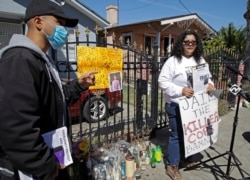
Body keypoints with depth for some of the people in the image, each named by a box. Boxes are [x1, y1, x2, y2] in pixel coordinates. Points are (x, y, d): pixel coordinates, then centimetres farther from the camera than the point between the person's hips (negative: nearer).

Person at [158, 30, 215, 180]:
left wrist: (210, 84, -7)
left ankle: (186, 158, 43)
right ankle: (172, 166, 20)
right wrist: (181, 90, -26)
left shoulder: (200, 60, 7)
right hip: (176, 105, -6)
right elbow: (163, 82, -16)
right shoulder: (173, 61, -12)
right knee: (177, 135, 2)